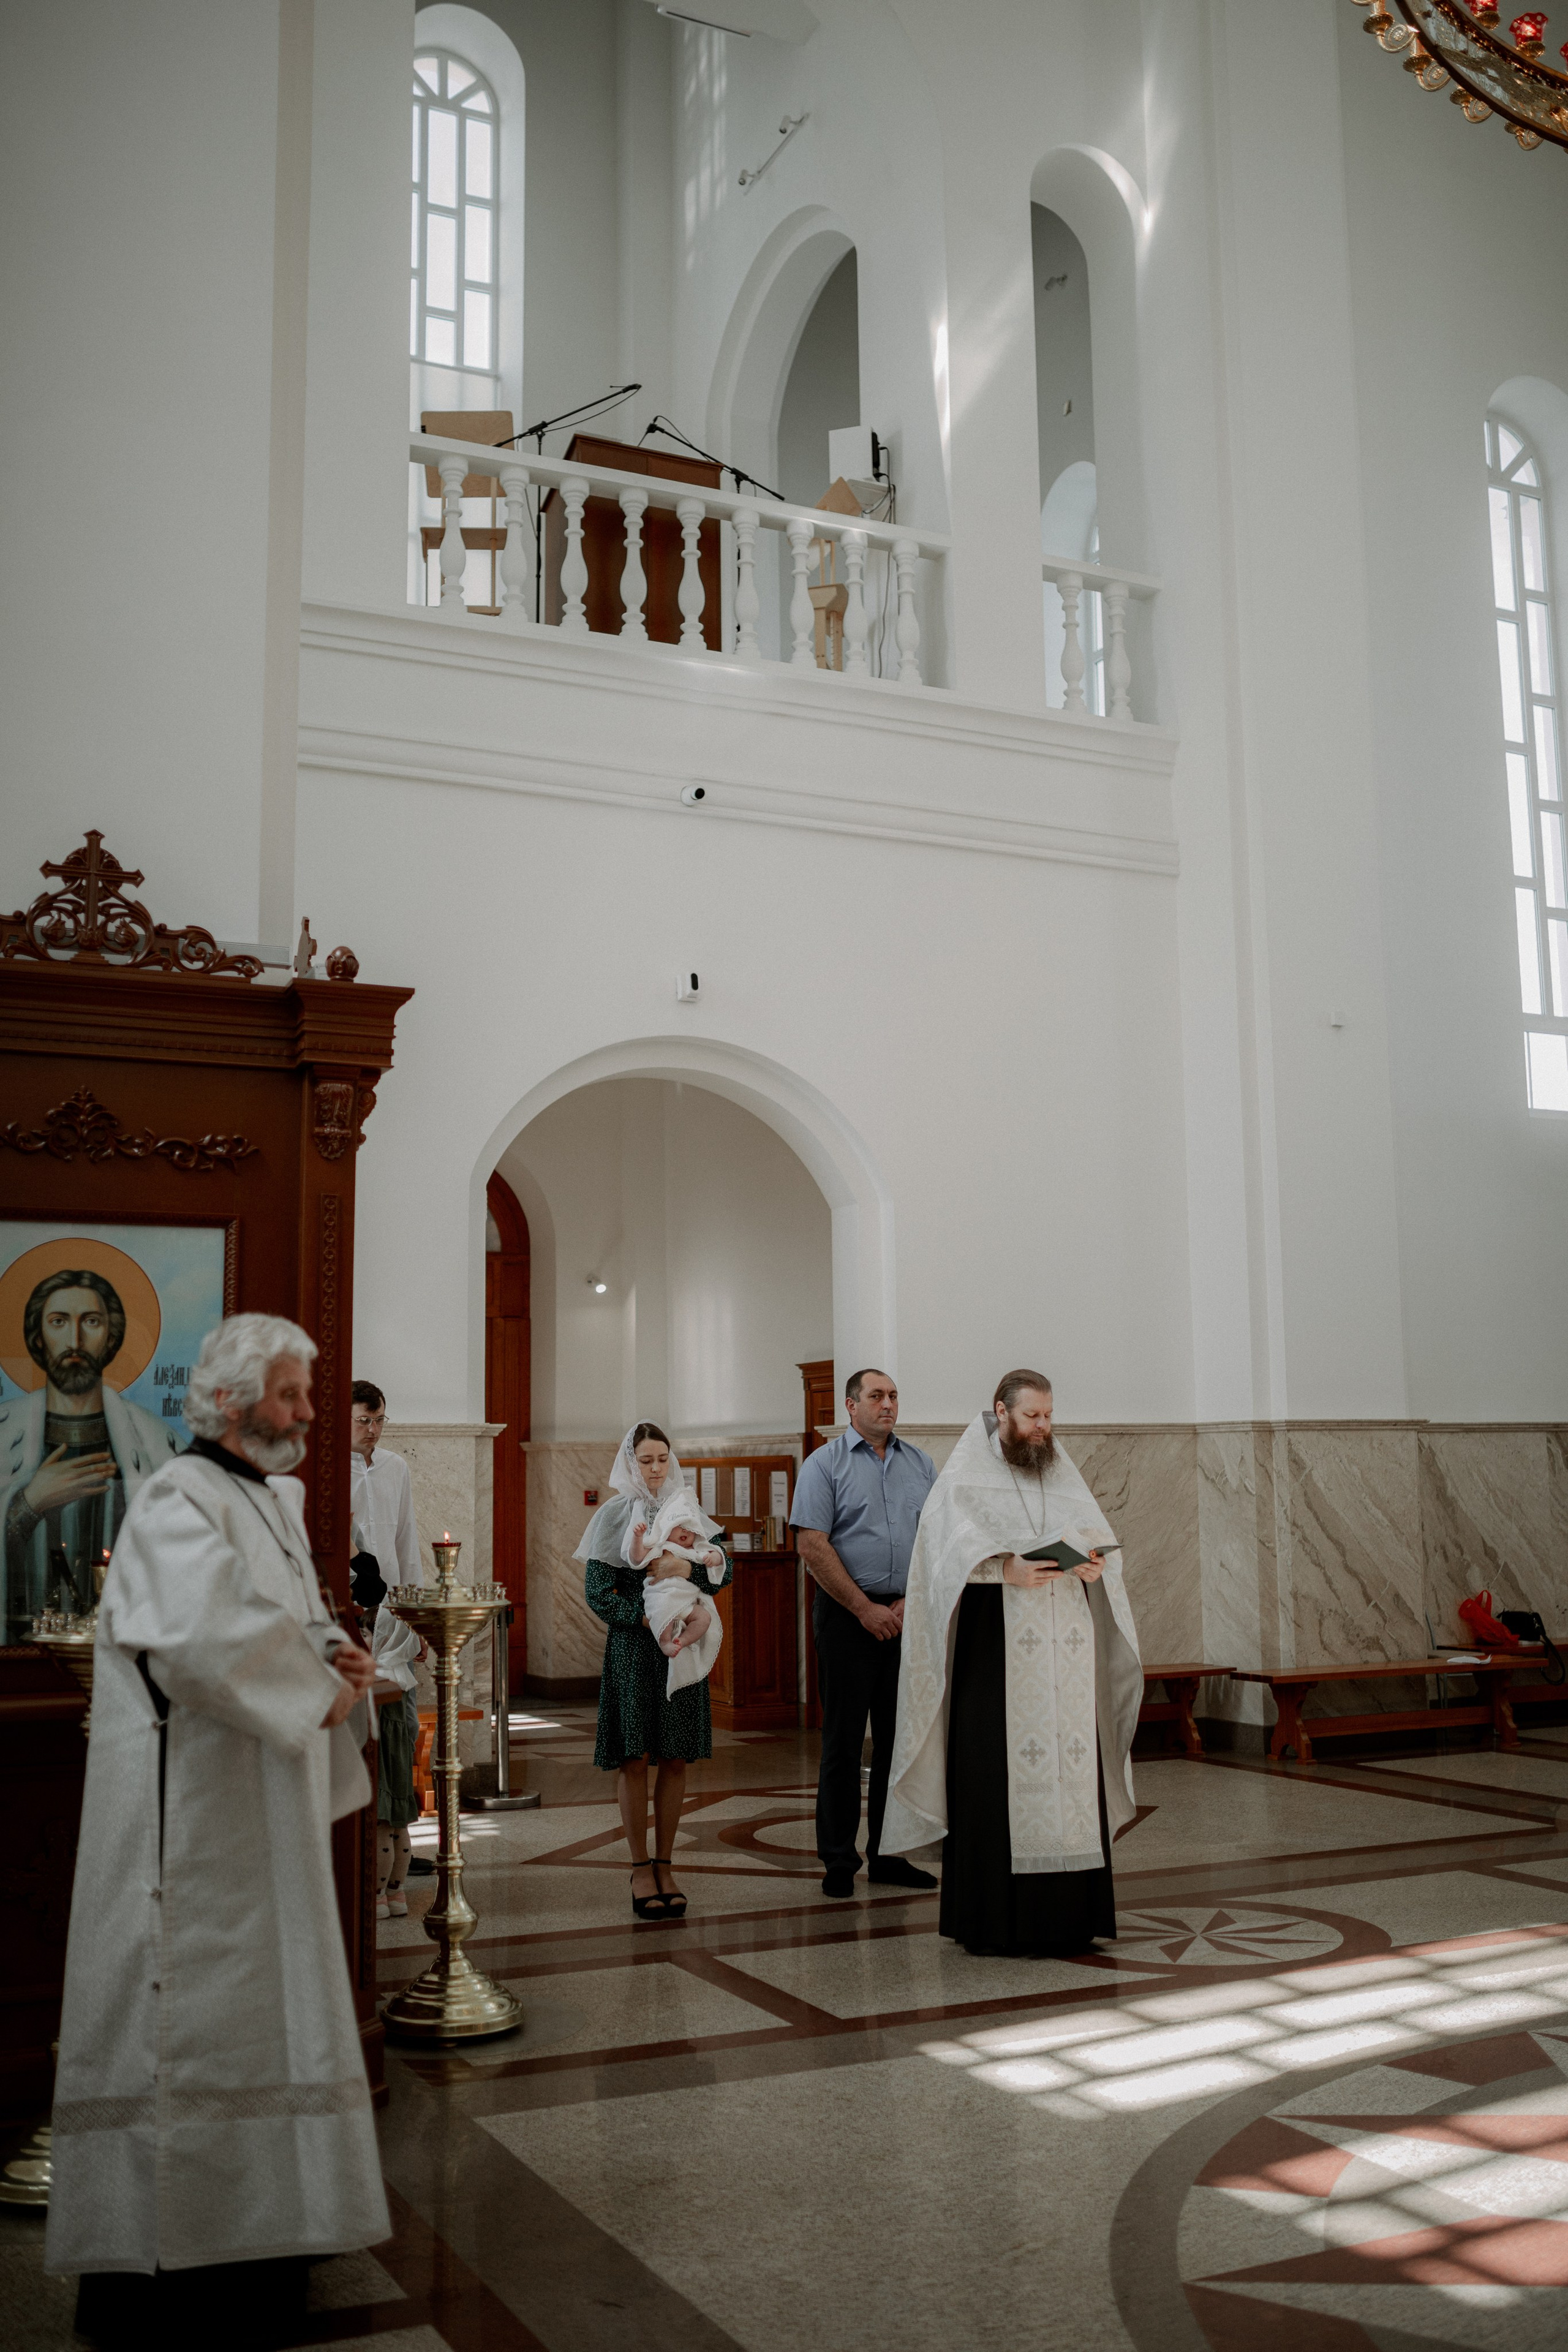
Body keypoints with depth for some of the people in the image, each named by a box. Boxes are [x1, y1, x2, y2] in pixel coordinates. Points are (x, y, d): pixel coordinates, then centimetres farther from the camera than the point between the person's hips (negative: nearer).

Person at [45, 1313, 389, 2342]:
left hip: (261, 1814, 10)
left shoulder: (277, 1500, 14)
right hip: (192, 1820, -10)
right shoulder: (180, 1503, -17)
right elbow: (207, 1637, -33)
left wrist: (333, 1650, 2)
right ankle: (155, 2266, 11)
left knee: (260, 2005, 16)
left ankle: (243, 2237, 29)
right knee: (190, 2016, -2)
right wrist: (321, 1690, -21)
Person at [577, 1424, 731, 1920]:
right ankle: (641, 1867, 7)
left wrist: (687, 1553, -13)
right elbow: (598, 1591, -5)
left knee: (675, 1758, 4)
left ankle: (665, 1865, 12)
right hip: (632, 1649, -3)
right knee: (635, 1758, -3)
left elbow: (725, 1571, 4)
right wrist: (647, 1617, -14)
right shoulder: (615, 1515, -1)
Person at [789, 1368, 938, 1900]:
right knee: (844, 1739, 0)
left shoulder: (921, 1464, 12)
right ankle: (839, 1861, 8)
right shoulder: (825, 1464, -1)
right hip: (848, 1616, -4)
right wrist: (865, 1609, -12)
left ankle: (888, 1855, 17)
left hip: (908, 1614, 4)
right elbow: (812, 1545, -9)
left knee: (901, 1737, 7)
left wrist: (910, 1602, -5)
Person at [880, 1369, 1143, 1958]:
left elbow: (1099, 1536, 11)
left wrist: (1095, 1563, -11)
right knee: (996, 1771, -6)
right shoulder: (965, 1477, 3)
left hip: (1064, 1651, 5)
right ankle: (993, 1916, -1)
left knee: (1070, 1768, 2)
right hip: (997, 1647, -5)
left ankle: (1069, 1911, 8)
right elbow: (952, 1545, -10)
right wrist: (1008, 1568, -25)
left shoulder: (1063, 1474, 18)